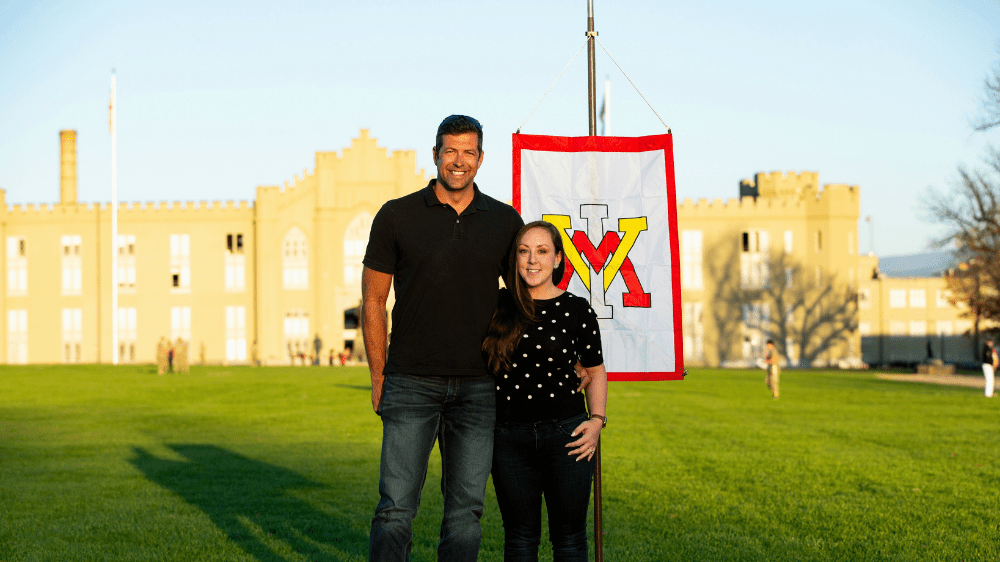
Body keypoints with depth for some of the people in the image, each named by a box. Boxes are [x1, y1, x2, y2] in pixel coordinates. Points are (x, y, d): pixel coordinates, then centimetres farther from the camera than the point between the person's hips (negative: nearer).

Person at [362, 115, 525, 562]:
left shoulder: (505, 222, 6)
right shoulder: (396, 216, 1)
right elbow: (373, 302, 5)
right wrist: (379, 378, 1)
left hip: (478, 388, 2)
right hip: (411, 385, -2)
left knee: (466, 507, 5)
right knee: (396, 507, -4)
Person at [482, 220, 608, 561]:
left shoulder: (577, 311, 1)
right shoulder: (498, 306, 3)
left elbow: (596, 370, 13)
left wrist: (597, 420, 0)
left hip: (566, 434, -1)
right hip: (509, 438, 1)